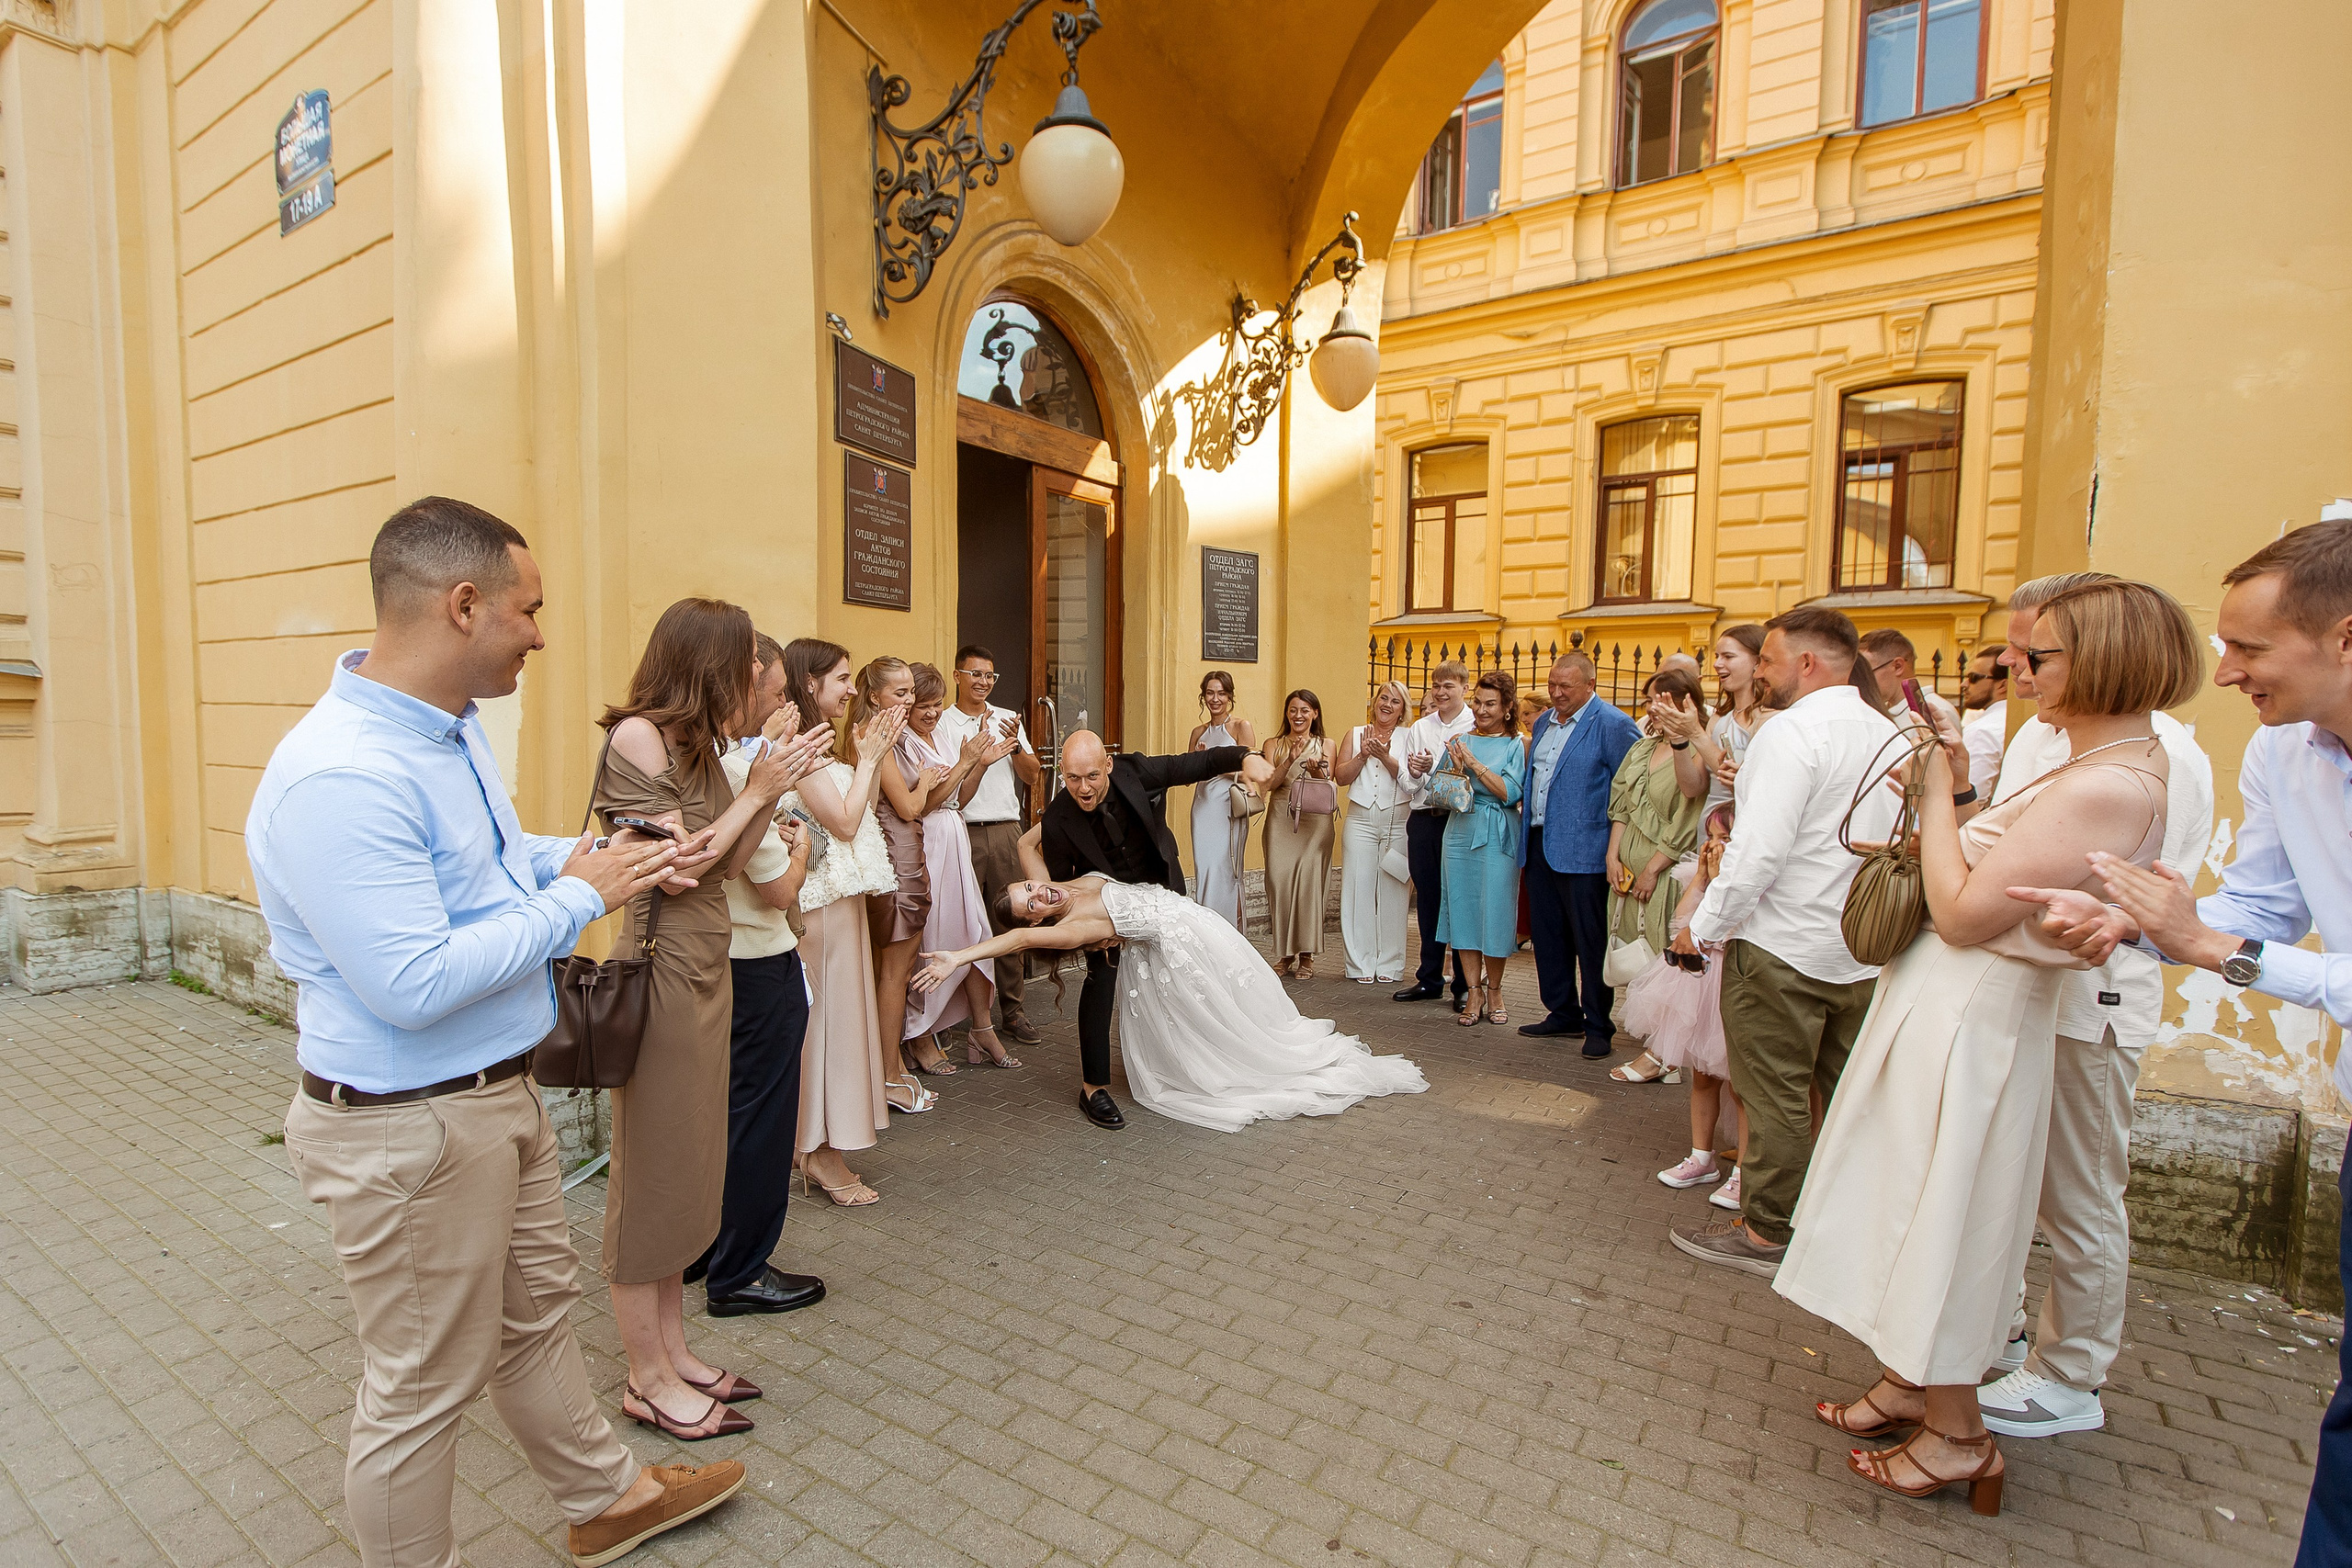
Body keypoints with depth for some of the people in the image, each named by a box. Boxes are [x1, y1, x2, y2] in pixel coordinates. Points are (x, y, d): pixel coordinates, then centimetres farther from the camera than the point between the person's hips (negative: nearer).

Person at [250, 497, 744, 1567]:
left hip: (497, 1094, 10)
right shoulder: (341, 776, -28)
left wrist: (610, 856, 2)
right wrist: (582, 897, -21)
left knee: (536, 1313, 26)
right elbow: (413, 984, -30)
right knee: (422, 1388, 13)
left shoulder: (451, 729, 3)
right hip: (411, 1129, -10)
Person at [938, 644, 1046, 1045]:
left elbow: (1033, 776, 10)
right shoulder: (943, 723, 1)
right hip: (964, 833, -3)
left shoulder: (1008, 719, 15)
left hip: (1006, 831, 4)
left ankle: (1011, 1009, 14)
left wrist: (1015, 745, -7)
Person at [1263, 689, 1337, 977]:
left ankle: (1307, 955, -3)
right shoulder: (1274, 745, 13)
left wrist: (1316, 770, -19)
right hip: (1281, 820, 1)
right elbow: (1269, 783, 0)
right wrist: (1290, 760, -14)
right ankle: (1284, 954, 4)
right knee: (1280, 881, -7)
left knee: (1308, 882, -11)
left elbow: (1326, 788, 2)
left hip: (1314, 821, -1)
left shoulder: (1325, 746, 12)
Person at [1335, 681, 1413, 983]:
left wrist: (1386, 757, -16)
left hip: (1398, 824, -1)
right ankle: (1361, 963, 7)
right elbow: (1341, 776, 4)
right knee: (1359, 888, -1)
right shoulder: (1356, 734, 12)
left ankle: (1390, 964, 11)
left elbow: (1410, 780, -5)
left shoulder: (1407, 738, 6)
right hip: (1361, 820, 1)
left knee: (1393, 892, 1)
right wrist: (1362, 756, -10)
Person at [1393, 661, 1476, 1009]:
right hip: (1423, 821, 5)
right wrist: (1414, 774, -10)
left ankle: (1465, 986, 12)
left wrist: (1433, 767, -18)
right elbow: (1409, 786, 11)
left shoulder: (1478, 726, -4)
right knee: (1427, 901, 11)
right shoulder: (1420, 727, 12)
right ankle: (1429, 979, 22)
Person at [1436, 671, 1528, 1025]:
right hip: (1461, 833, 3)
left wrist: (1474, 763, -16)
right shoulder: (1460, 742, 9)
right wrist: (1457, 769, -12)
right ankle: (1475, 993, 13)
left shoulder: (1516, 746, -1)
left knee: (1496, 913, 1)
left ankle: (1494, 989, 20)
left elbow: (1510, 793, -12)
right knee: (1463, 911, 3)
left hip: (1498, 837, -3)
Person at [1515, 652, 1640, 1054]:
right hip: (1539, 844, 8)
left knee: (1590, 942, 1)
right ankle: (1563, 1013, 26)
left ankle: (1599, 1026, 13)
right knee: (1546, 935, 13)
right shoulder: (1544, 722, 15)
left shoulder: (1612, 724, -9)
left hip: (1583, 851, -7)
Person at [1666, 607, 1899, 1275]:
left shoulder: (1793, 730, -16)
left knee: (1776, 1096, 3)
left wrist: (1704, 925, -12)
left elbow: (1761, 850, -22)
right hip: (1864, 950, 8)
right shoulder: (1890, 735, 9)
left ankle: (1764, 1233, 16)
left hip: (1784, 945, -8)